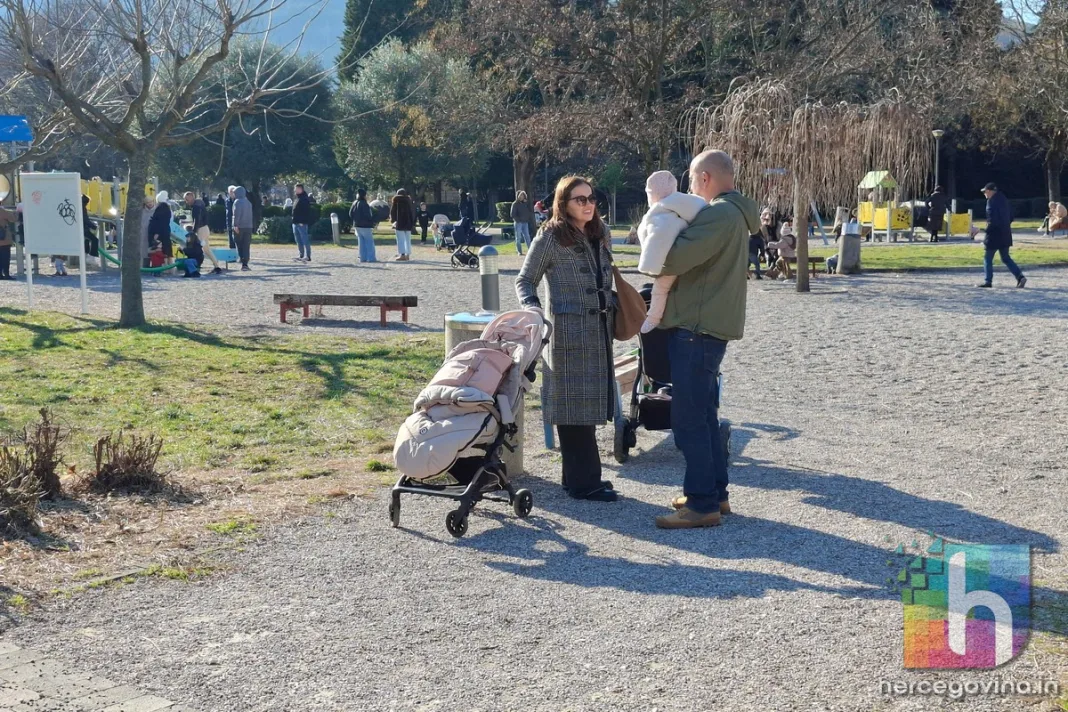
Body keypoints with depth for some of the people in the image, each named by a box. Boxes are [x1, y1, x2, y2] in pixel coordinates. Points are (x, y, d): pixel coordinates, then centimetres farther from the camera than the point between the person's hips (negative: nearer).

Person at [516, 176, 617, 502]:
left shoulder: (601, 233, 13)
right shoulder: (550, 237, -6)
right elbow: (524, 281, -2)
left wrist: (613, 312, 17)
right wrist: (534, 310, -18)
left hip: (599, 328, 7)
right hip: (569, 329, -7)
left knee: (589, 403, 11)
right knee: (575, 404, -4)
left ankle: (580, 476, 20)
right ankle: (583, 482, 1)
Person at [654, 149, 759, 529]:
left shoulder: (720, 215, -17)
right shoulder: (733, 214, 18)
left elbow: (674, 259, -24)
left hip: (698, 328, -11)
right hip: (710, 325, 11)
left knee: (689, 418, -7)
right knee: (703, 414, 17)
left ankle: (702, 504, -3)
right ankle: (715, 493, 24)